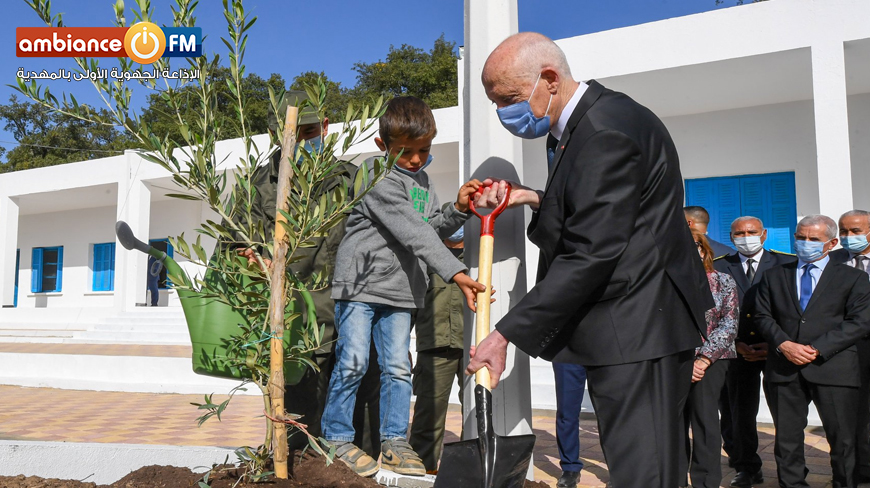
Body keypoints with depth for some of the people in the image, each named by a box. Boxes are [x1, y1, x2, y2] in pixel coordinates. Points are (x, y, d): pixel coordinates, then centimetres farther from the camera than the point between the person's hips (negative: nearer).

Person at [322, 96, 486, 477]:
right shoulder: (379, 177, -13)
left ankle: (394, 442, 17)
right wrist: (455, 272, -28)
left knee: (397, 368, 7)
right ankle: (337, 439, 12)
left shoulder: (422, 180, 14)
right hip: (359, 284, -6)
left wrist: (458, 209, -2)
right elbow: (413, 232, -23)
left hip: (399, 289, 7)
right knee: (352, 363, -4)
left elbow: (433, 228, 18)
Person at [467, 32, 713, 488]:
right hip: (629, 328, 10)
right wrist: (535, 200, 2)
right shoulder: (579, 124, 13)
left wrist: (506, 334, -22)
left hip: (637, 328, -10)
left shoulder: (607, 130, -19)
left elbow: (591, 254, -24)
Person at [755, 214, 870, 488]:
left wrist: (818, 349, -12)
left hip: (832, 369, -2)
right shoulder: (774, 276, 15)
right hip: (784, 370, 2)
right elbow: (763, 316, 9)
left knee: (843, 440, 3)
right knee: (787, 439, 6)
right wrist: (784, 344, -9)